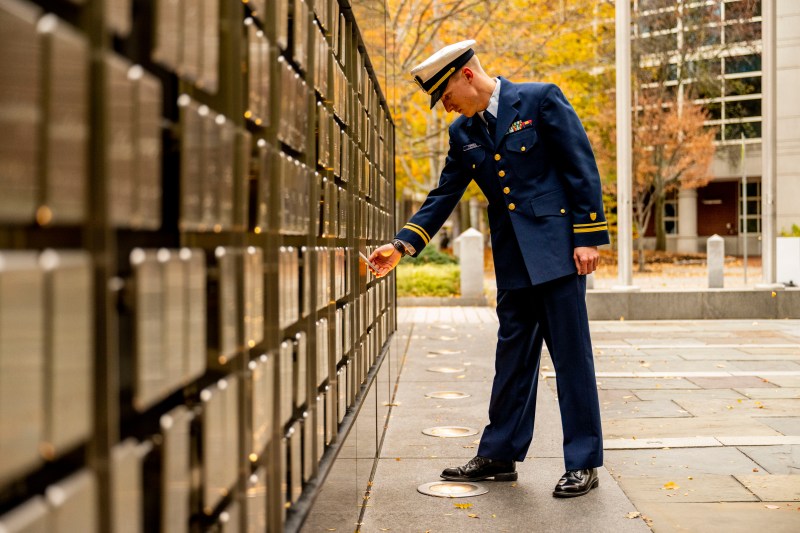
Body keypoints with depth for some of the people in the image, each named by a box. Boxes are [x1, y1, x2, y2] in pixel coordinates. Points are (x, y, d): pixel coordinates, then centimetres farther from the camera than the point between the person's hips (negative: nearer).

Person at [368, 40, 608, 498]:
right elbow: (443, 197, 12)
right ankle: (499, 456, 21)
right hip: (513, 261, 6)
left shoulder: (541, 99, -5)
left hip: (556, 249, -6)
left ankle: (584, 464, 7)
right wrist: (402, 245, 1)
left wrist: (588, 237, -11)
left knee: (571, 355, -1)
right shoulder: (463, 133, 11)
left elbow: (582, 168, -7)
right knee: (513, 358, 12)